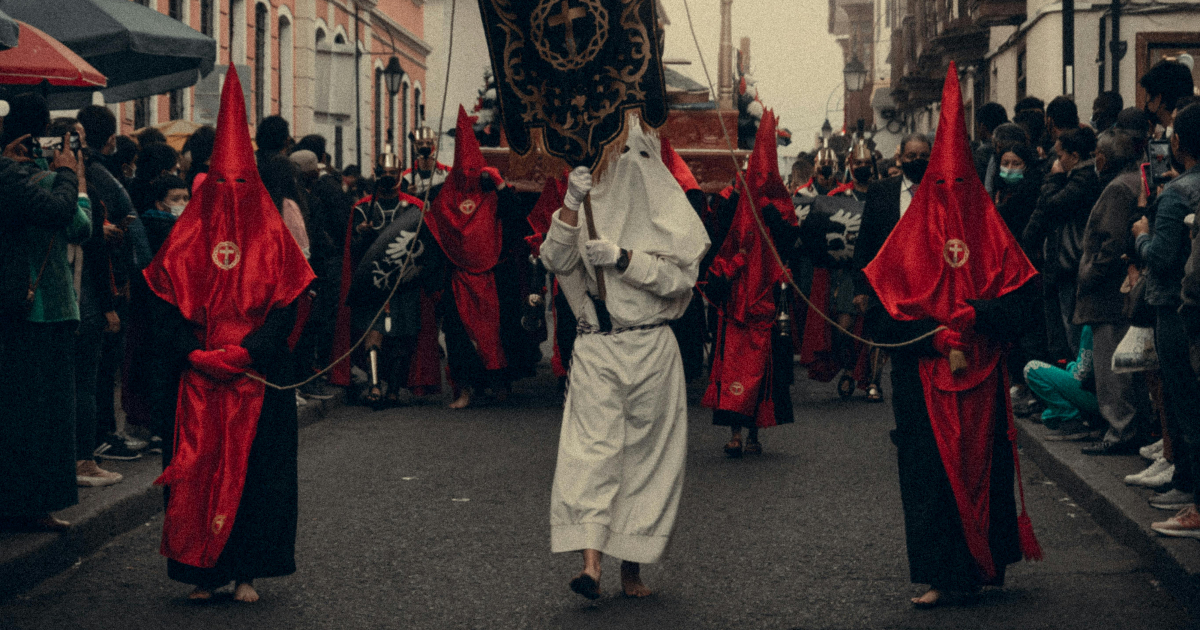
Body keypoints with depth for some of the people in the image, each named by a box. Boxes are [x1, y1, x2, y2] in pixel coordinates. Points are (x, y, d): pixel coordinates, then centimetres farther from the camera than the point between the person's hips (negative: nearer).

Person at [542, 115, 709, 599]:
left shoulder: (668, 209, 6)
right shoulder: (591, 203, 9)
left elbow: (679, 277, -5)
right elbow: (556, 262, -4)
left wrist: (623, 258, -16)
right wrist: (570, 207, -17)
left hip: (651, 347, 0)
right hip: (595, 348, 0)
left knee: (645, 454, 3)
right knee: (591, 446, -14)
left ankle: (632, 566, 12)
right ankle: (591, 558, -22)